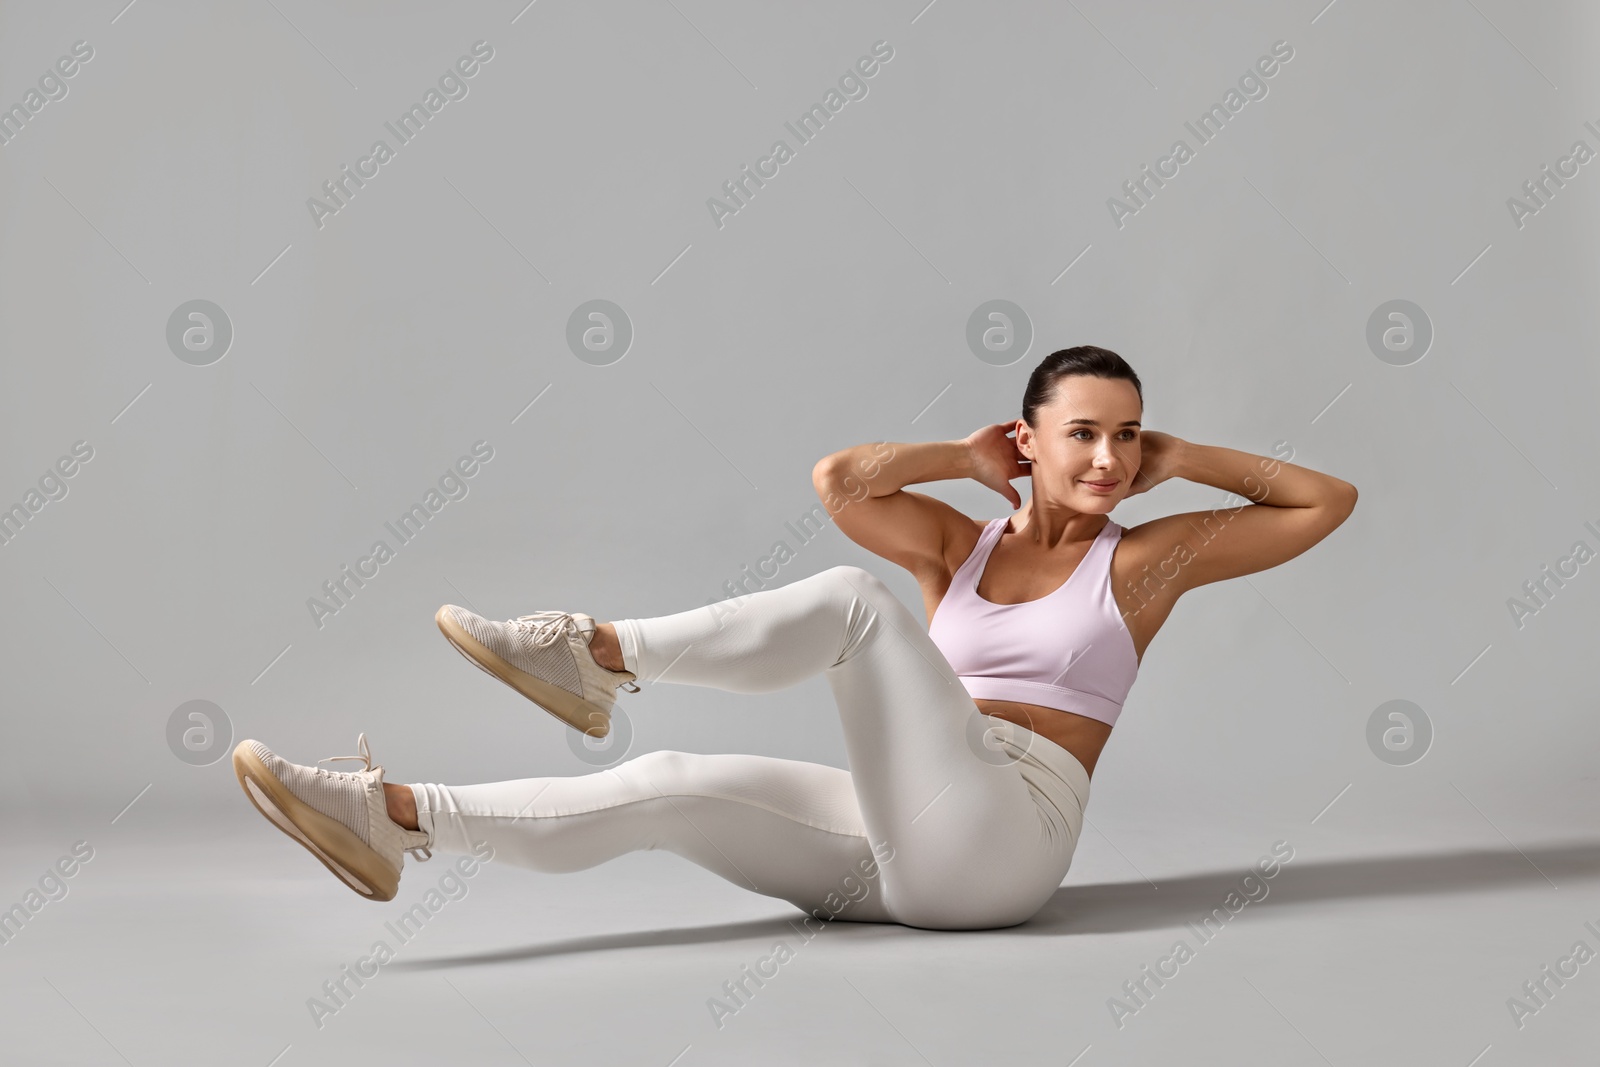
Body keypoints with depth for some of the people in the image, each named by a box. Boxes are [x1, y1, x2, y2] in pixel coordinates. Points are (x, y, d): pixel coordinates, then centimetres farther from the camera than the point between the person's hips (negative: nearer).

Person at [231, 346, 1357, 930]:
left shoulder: (1150, 556, 9)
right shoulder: (959, 541, 16)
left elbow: (1329, 501, 10)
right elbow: (837, 479, -1)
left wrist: (1185, 459, 11)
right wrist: (968, 459, 10)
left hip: (994, 842, -4)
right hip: (892, 845, 4)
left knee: (852, 599, -21)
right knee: (664, 787, -19)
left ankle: (601, 653, -22)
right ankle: (396, 819, -25)